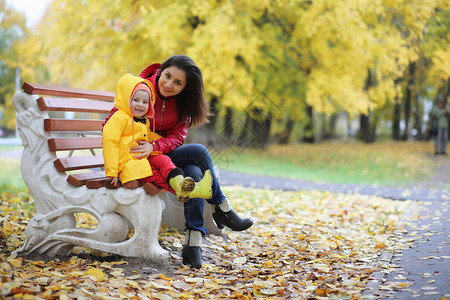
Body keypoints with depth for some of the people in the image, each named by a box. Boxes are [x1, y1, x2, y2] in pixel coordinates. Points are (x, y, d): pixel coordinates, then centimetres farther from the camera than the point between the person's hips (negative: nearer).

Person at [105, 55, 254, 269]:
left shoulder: (182, 102, -1)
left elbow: (177, 137, -10)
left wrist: (154, 147, -32)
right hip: (139, 162, -4)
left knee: (194, 173, -29)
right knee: (199, 152, -22)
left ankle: (192, 242, -26)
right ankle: (222, 209, -6)